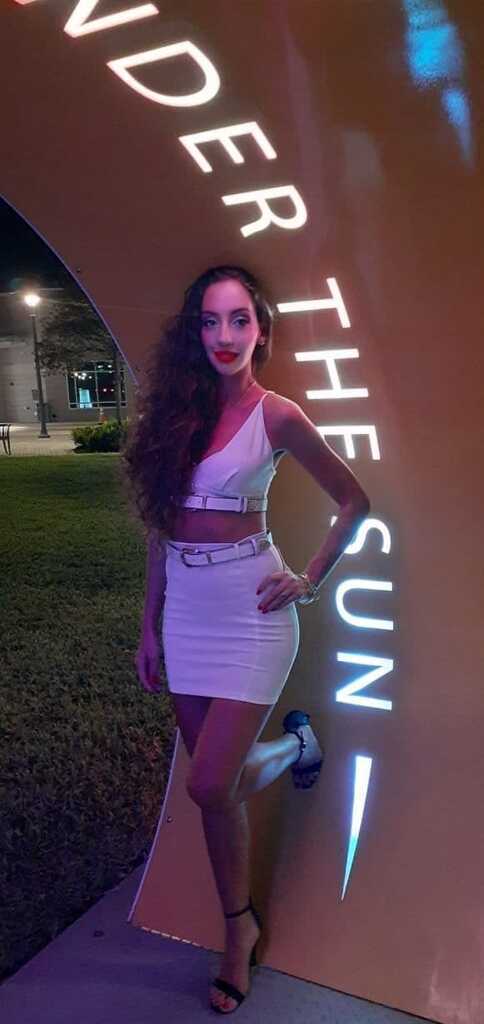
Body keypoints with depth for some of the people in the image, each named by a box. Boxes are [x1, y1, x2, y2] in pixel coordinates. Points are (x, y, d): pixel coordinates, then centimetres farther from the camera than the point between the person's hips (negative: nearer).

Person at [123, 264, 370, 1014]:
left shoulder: (277, 416, -8)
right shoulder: (176, 411, 3)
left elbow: (354, 501, 2)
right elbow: (161, 528, 7)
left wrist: (310, 581, -4)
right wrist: (150, 627, 8)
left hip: (250, 610, -4)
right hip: (185, 612, 4)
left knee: (210, 786, -5)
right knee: (219, 781, 11)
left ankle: (295, 743, 28)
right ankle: (240, 925, 37)